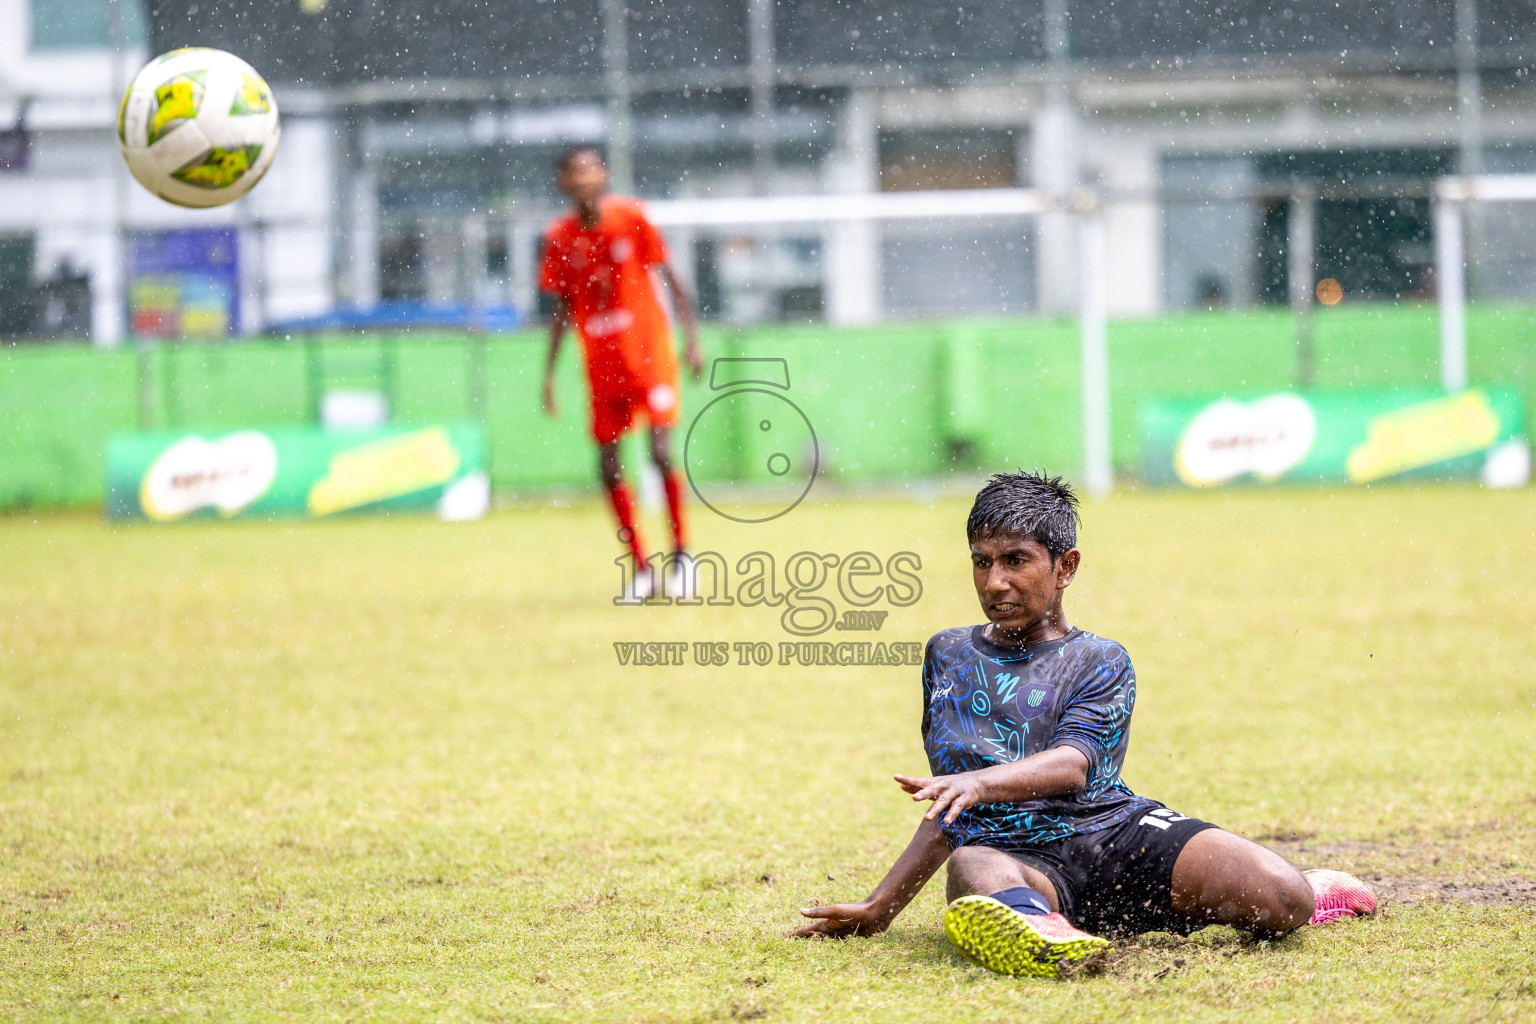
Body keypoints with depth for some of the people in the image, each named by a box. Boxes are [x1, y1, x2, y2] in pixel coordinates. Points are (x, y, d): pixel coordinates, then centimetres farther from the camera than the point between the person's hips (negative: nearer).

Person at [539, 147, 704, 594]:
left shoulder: (631, 218, -6)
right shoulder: (561, 237, 1)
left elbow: (670, 279, -1)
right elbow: (562, 308, 9)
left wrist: (691, 339, -8)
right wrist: (549, 372, 6)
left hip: (649, 352, -3)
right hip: (601, 366, 3)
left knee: (661, 453, -14)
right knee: (609, 467, 1)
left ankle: (681, 553, 2)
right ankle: (641, 567, 13)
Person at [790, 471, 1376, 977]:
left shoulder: (1099, 663, 11)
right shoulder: (948, 656, 25)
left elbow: (1072, 764, -10)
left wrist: (978, 782, -30)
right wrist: (880, 907, 22)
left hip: (1118, 831, -1)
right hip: (1015, 857, 1)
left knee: (1279, 897, -23)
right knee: (975, 866, -39)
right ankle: (1038, 925, -74)